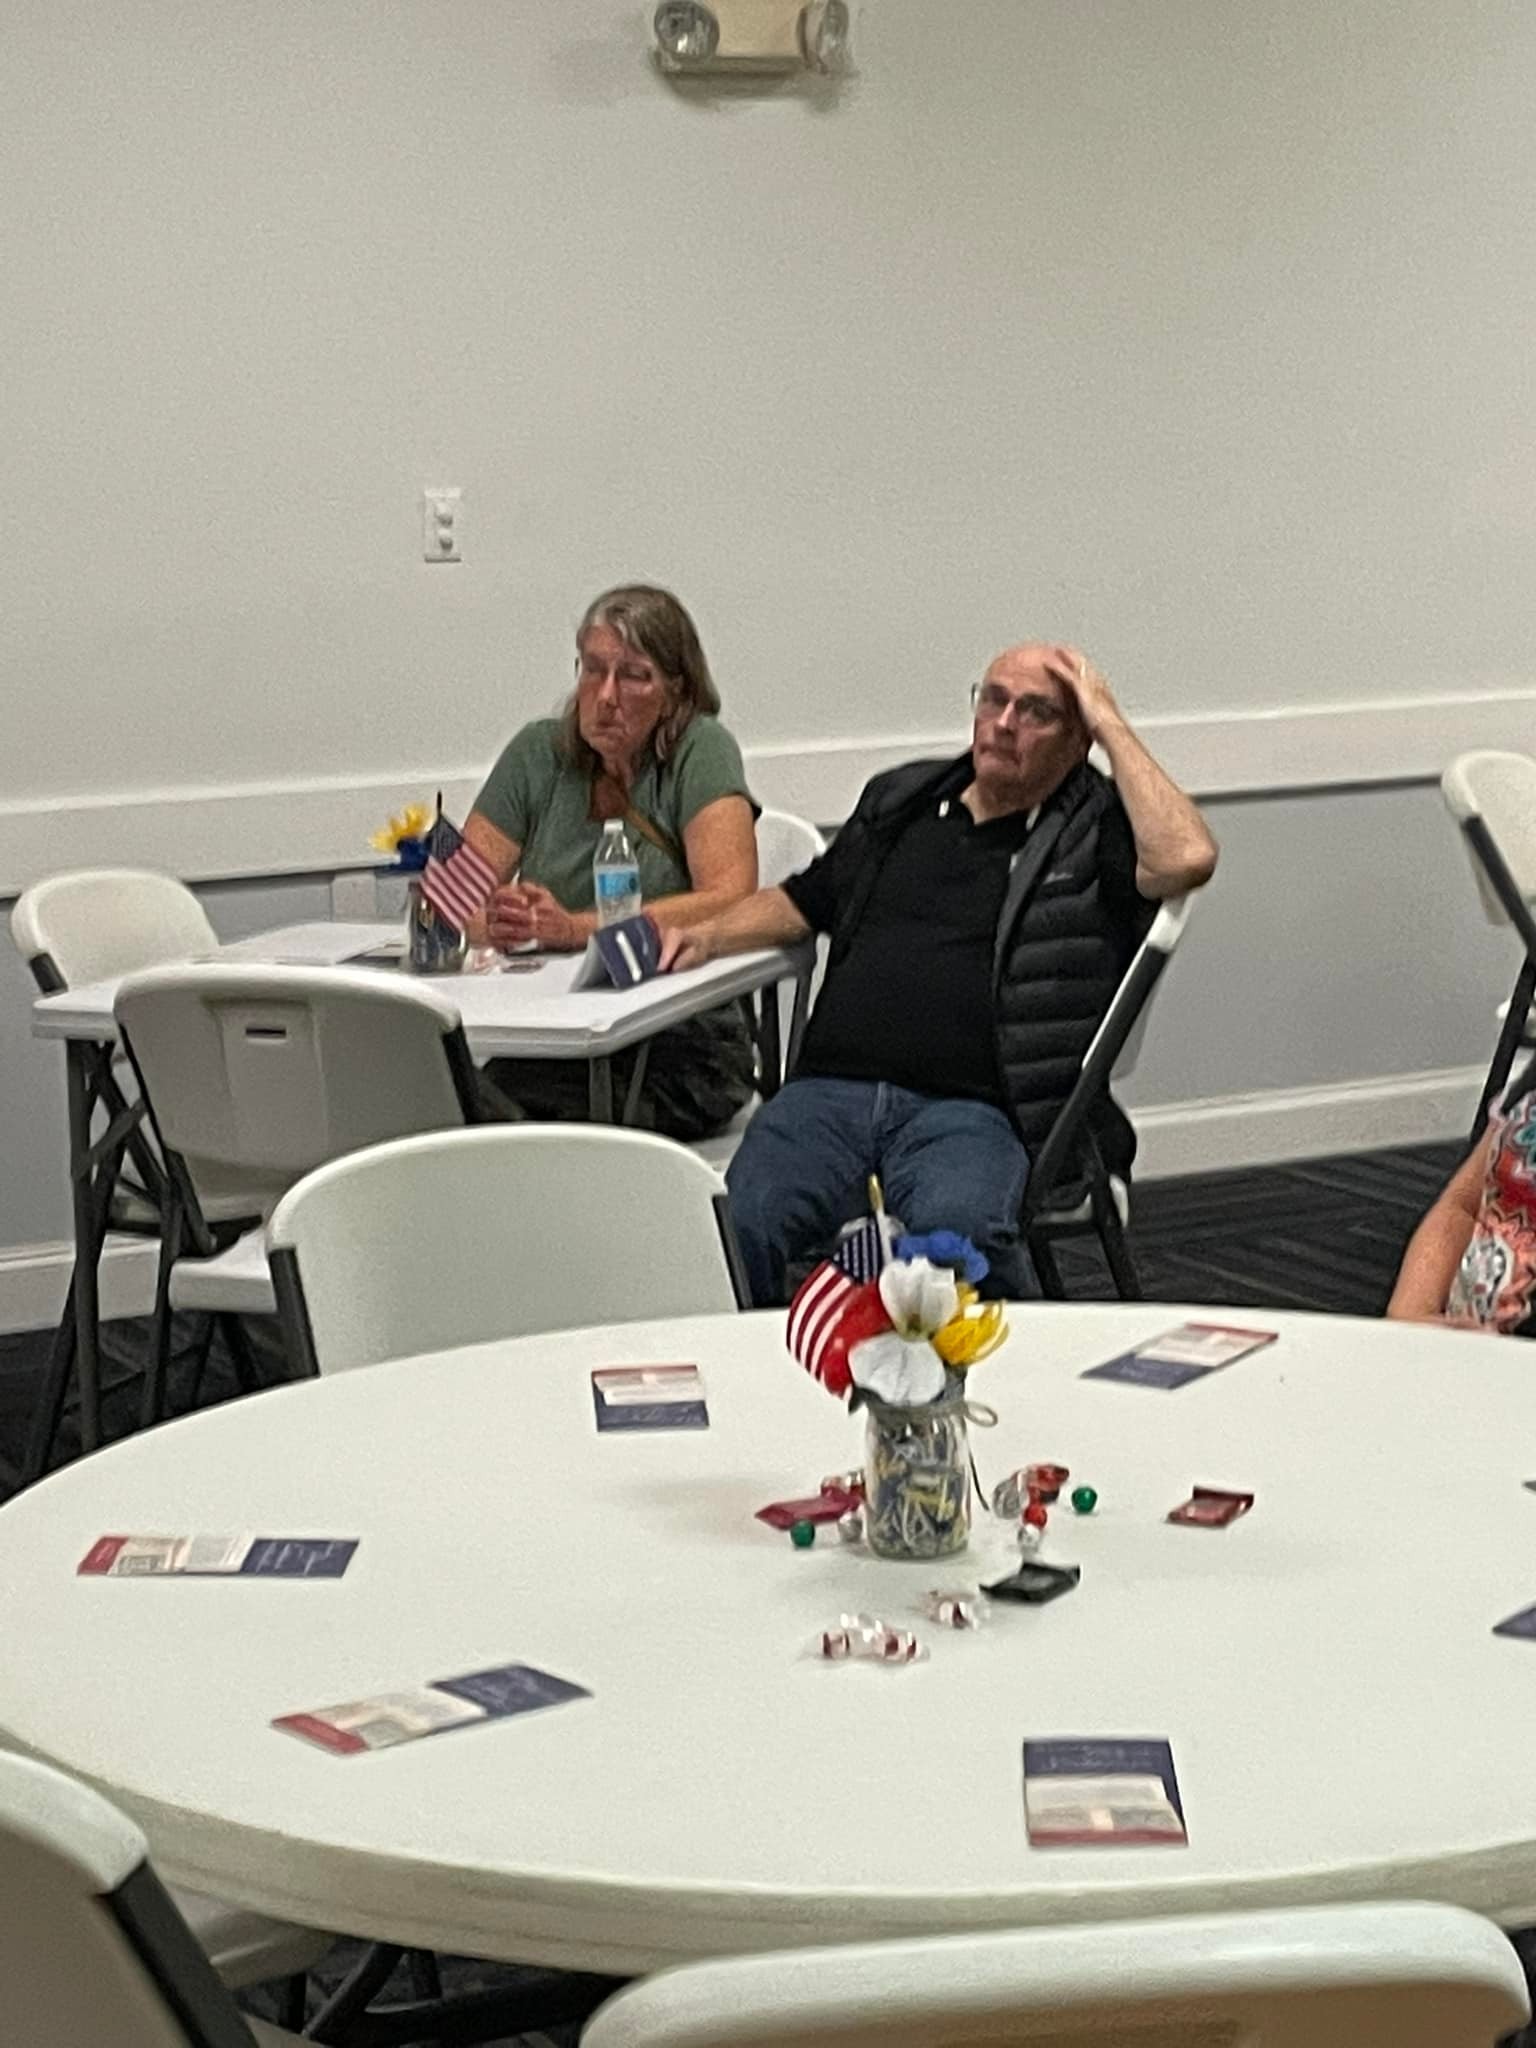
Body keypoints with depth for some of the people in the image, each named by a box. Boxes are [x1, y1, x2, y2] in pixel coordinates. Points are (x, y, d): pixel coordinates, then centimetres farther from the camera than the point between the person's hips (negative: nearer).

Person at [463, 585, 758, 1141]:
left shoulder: (701, 751, -2)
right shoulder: (540, 753, 9)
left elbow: (732, 900, -17)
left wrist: (578, 928, -25)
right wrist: (495, 922, -22)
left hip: (681, 1048, -3)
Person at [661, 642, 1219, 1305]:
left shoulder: (1094, 831, 10)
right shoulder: (900, 799, 27)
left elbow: (1186, 857, -12)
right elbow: (804, 901, 38)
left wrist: (1110, 725, -1)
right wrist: (706, 935, 18)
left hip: (971, 1110, -4)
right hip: (830, 1093, 4)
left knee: (957, 1231, -37)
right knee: (734, 1227, -25)